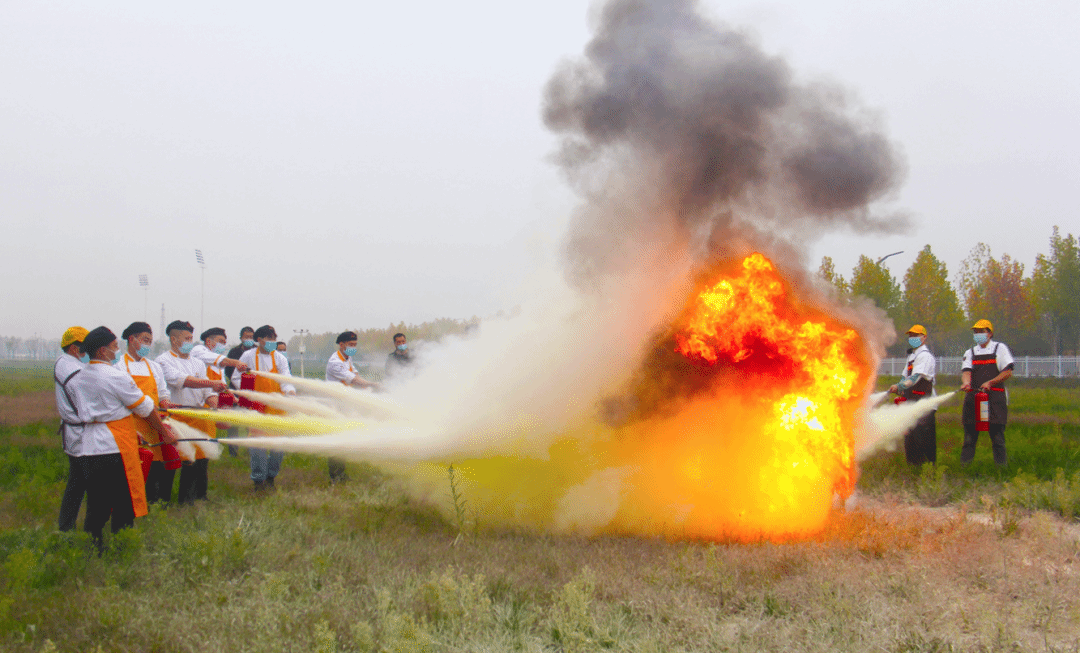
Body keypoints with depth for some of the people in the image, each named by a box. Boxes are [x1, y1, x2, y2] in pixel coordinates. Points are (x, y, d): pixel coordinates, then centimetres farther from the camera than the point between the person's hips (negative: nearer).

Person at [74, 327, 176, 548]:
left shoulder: (80, 378, 10)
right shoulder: (115, 377, -13)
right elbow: (145, 407, -5)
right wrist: (165, 432, 8)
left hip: (91, 445, 7)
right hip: (116, 446, -7)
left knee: (97, 504, 11)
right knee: (123, 503, 2)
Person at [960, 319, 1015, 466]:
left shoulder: (1000, 348, 7)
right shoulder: (970, 353, 16)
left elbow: (1008, 372, 0)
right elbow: (966, 371, 0)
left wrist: (990, 383, -12)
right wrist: (966, 383, -23)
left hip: (995, 396, -3)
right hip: (973, 397, 3)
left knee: (997, 435, -4)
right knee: (970, 434, 1)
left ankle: (1001, 465, 1)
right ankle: (964, 466, 4)